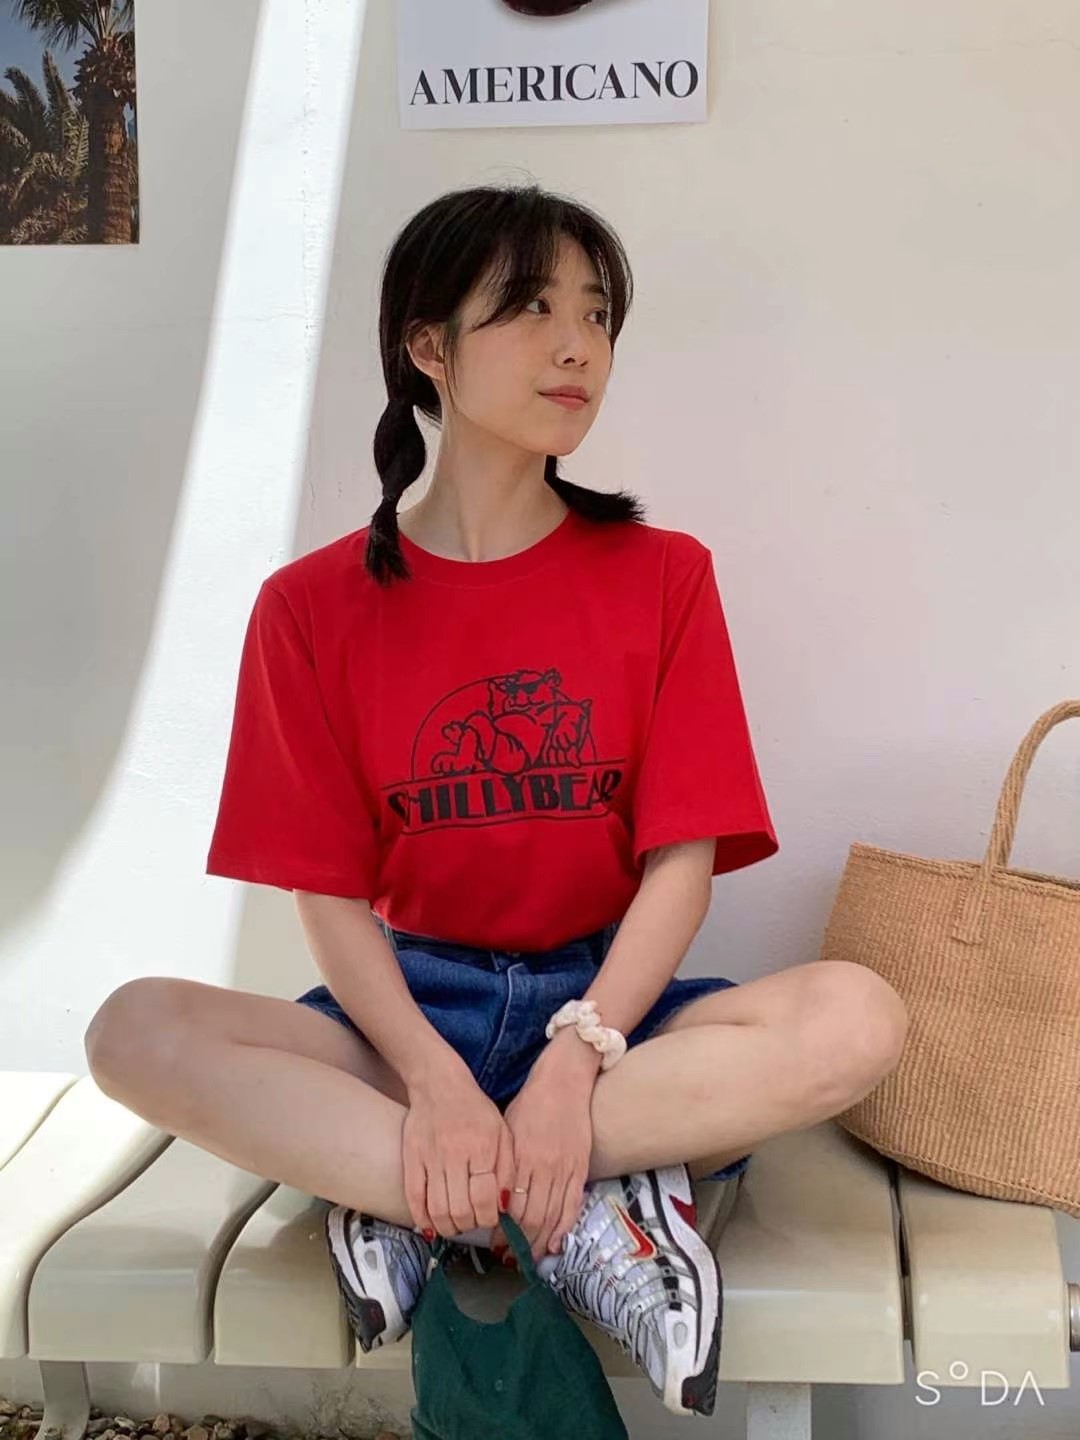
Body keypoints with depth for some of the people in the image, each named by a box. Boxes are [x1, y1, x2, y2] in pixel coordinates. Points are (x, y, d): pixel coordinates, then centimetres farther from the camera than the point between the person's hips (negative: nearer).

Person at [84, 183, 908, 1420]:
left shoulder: (662, 576, 0)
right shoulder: (315, 607, 0)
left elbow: (682, 862, -7)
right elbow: (328, 893, -4)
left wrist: (574, 1062, -22)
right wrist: (434, 1082, -22)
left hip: (605, 1001, 0)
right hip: (406, 1007, 1)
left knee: (853, 1016, -29)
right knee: (138, 1030, -27)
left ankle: (404, 1205, -26)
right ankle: (589, 1219, -28)